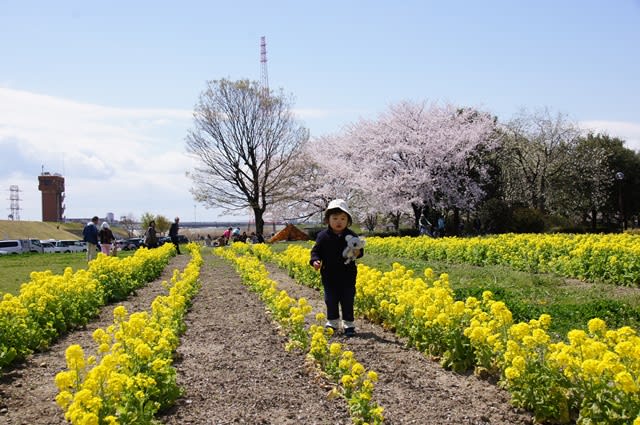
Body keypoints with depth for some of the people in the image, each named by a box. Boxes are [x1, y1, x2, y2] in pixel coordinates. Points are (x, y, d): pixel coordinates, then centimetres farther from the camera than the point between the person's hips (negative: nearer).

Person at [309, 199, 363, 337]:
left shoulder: (351, 236, -4)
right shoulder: (323, 236, -6)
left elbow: (359, 250, 2)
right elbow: (316, 251, -2)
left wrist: (357, 253, -21)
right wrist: (315, 261, -22)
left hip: (347, 276, 0)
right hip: (330, 276, 0)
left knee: (347, 301, 7)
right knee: (331, 301, 11)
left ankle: (348, 325, 16)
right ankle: (332, 323, 24)